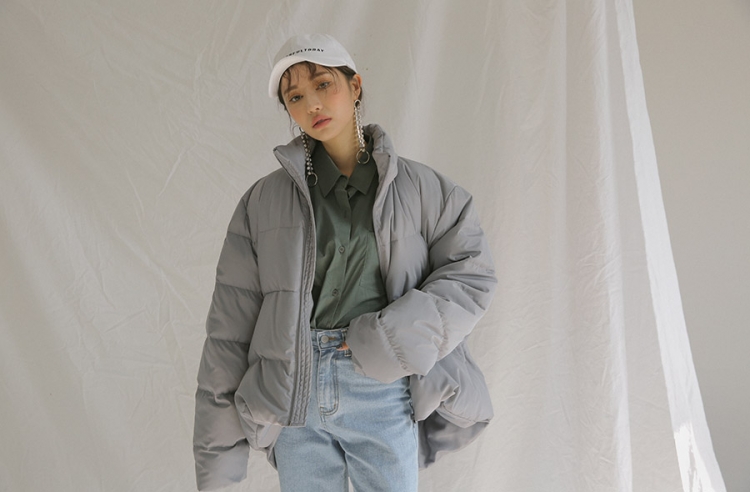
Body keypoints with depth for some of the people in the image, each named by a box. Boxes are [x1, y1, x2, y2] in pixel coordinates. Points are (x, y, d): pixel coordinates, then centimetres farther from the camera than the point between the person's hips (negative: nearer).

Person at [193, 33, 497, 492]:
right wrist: (218, 454, -1)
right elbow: (231, 324, 1)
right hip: (293, 393, 1)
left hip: (384, 390, 0)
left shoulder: (417, 187, 3)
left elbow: (472, 271, 0)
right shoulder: (264, 201, 3)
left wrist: (388, 338, -12)